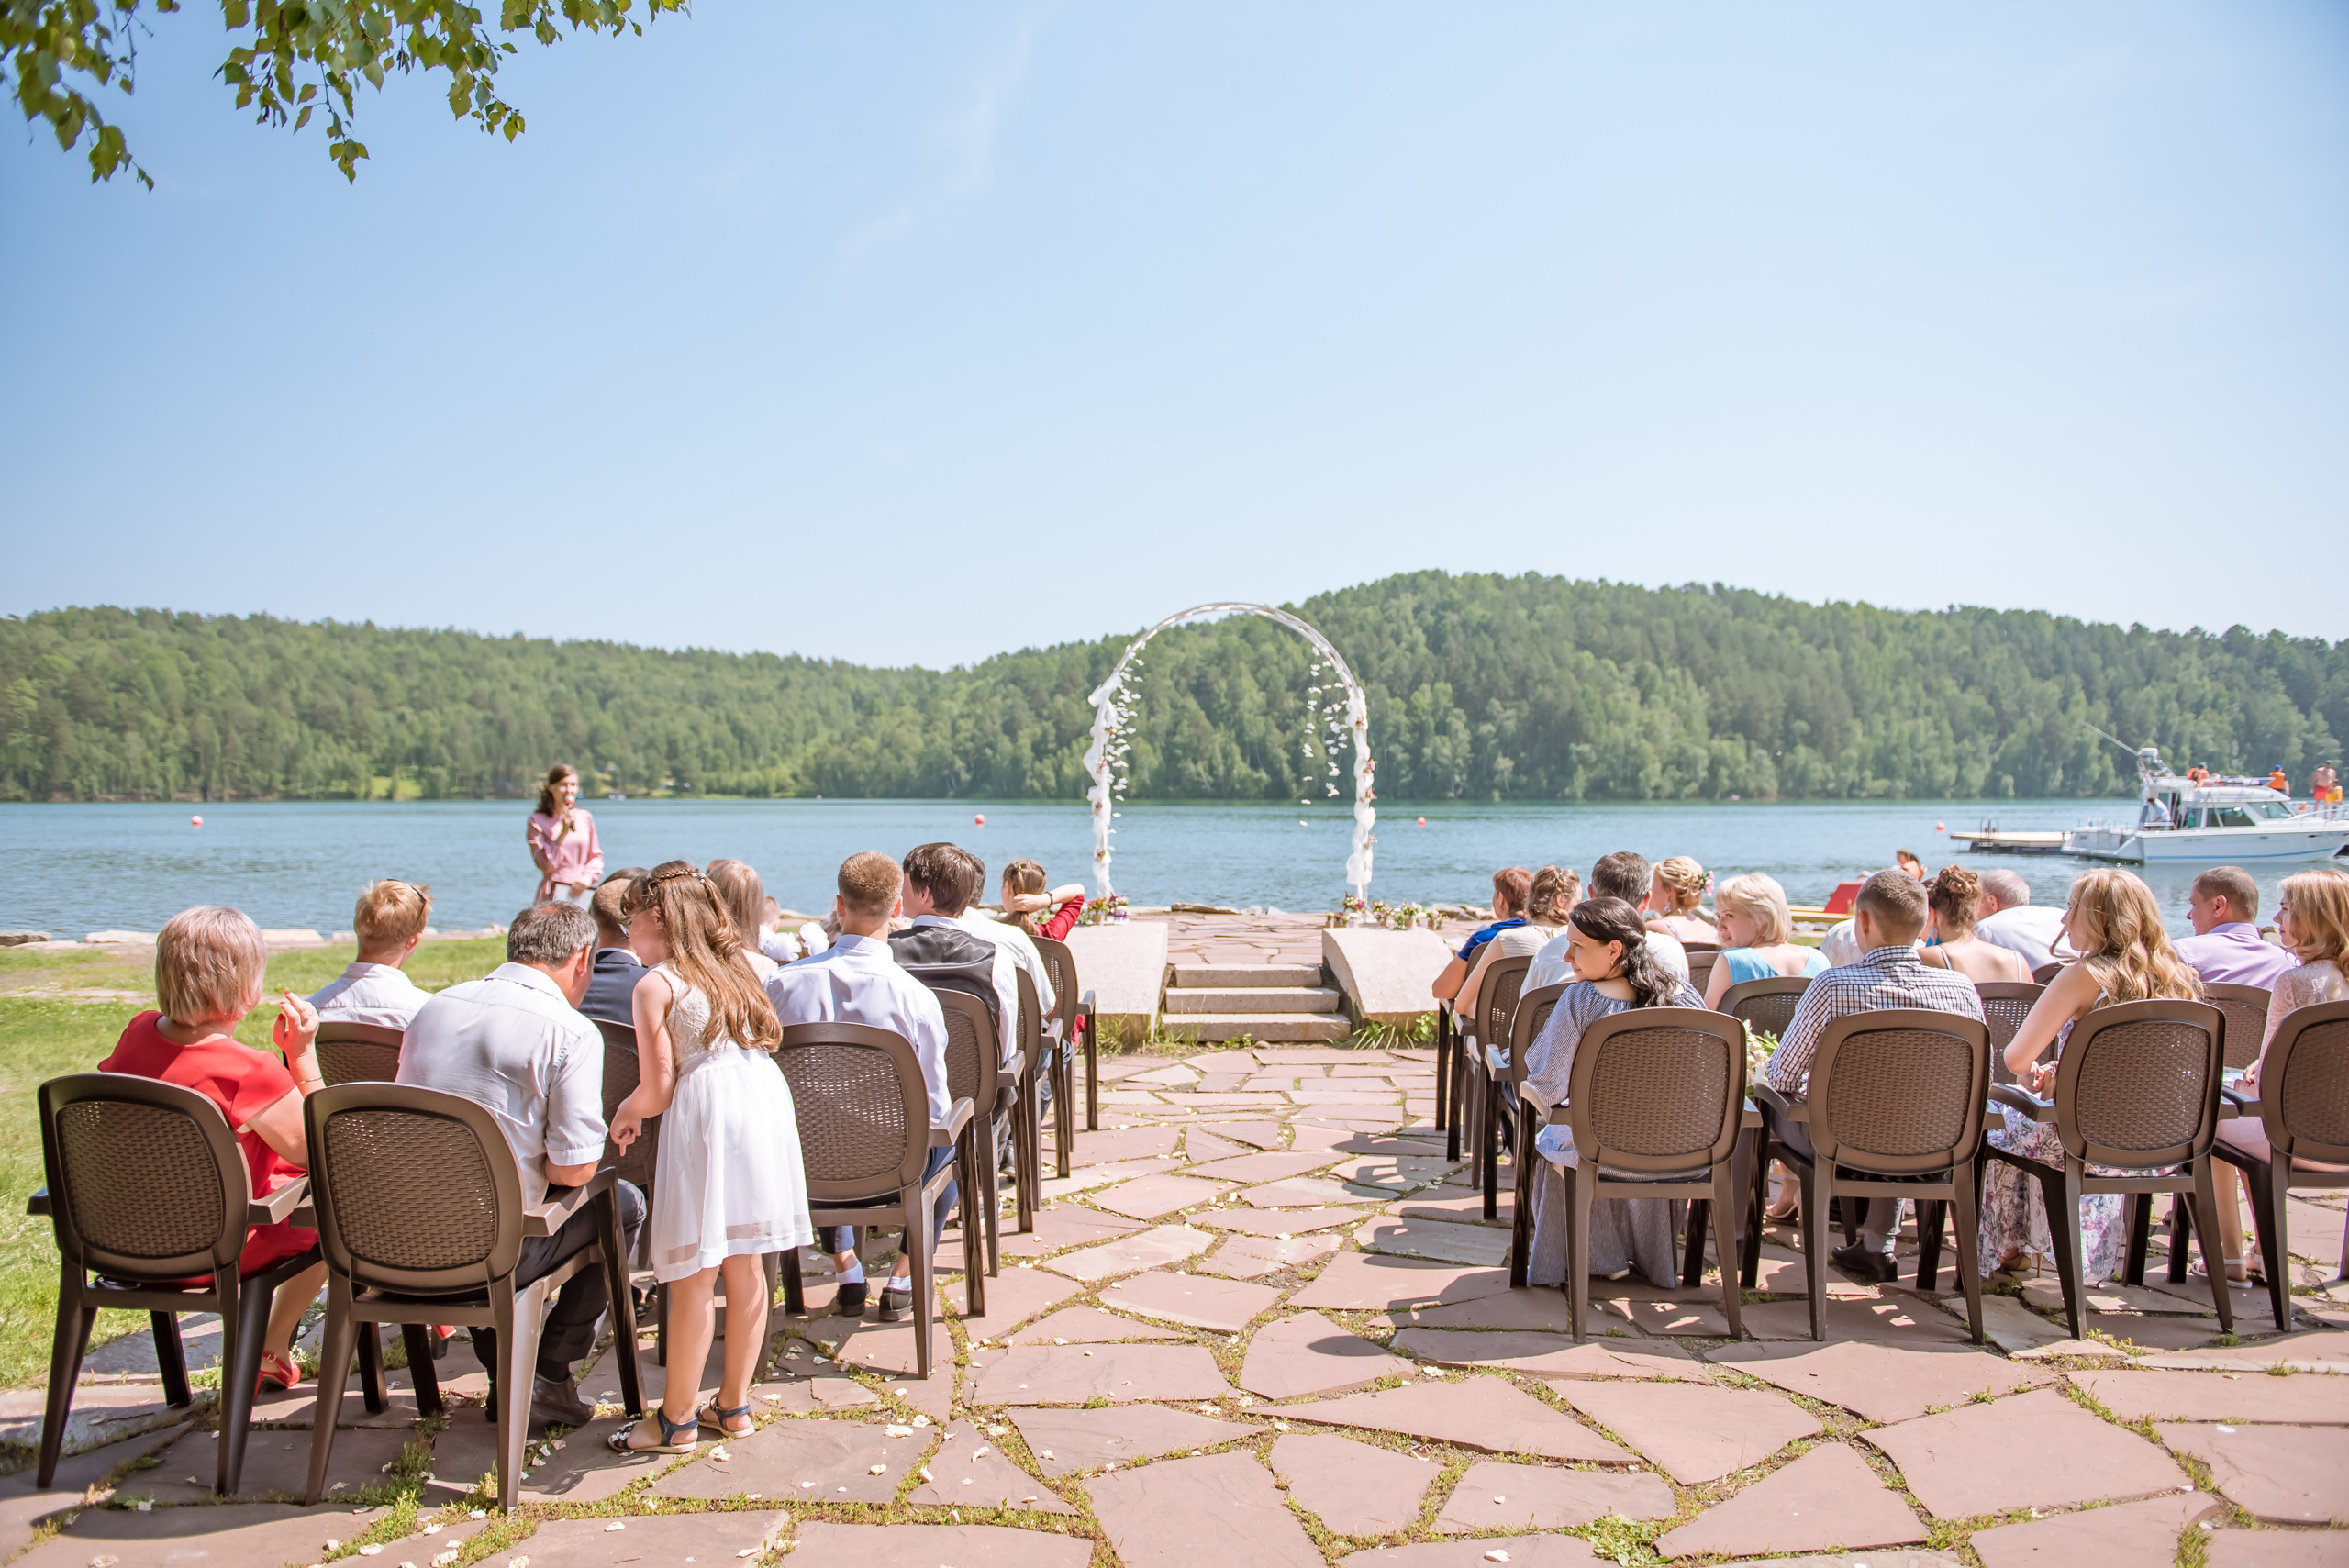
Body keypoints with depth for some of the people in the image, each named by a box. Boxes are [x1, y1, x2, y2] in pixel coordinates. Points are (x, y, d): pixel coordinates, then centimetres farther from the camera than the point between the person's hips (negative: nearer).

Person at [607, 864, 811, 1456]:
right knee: (745, 1265, 14)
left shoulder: (655, 985, -2)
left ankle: (677, 1419, 13)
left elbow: (658, 1091, -5)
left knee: (693, 1276, 2)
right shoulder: (737, 965, 19)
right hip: (767, 1102, 7)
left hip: (705, 1117, -7)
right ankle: (734, 1404, 24)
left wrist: (623, 1113, 18)